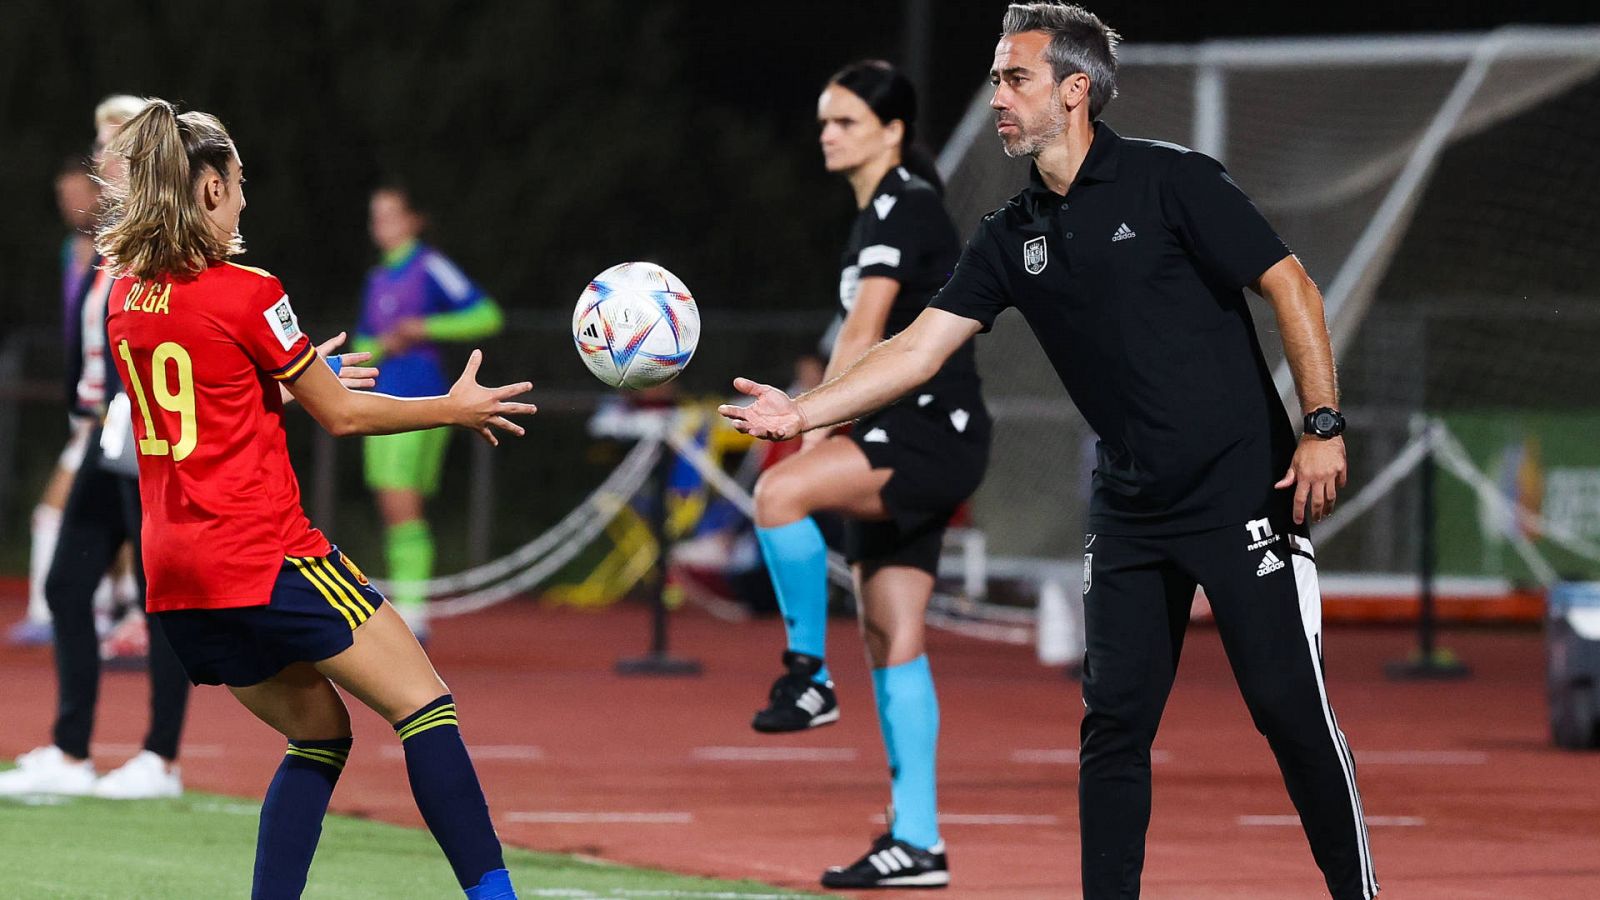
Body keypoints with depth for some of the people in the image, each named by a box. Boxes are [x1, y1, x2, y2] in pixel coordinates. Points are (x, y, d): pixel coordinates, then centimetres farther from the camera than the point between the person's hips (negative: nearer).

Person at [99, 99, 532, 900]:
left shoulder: (127, 297, 9)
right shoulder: (245, 295, -11)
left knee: (319, 732, 18)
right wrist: (453, 409, 12)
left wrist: (298, 378, 37)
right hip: (266, 558, -7)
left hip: (176, 580, 7)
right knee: (424, 706, -1)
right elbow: (342, 416, -2)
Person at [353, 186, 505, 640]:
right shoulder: (378, 279, 18)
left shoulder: (431, 269, -4)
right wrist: (380, 346, 1)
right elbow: (363, 346, 24)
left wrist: (426, 327, -15)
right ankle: (401, 608, 7)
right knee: (391, 511, 5)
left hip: (417, 398, -8)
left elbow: (486, 315, -10)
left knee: (404, 506, -15)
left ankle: (413, 613, -17)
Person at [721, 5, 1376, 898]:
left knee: (1292, 708, -6)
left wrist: (1323, 428, -15)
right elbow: (922, 346, 4)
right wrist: (804, 411, -7)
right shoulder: (1014, 236, 7)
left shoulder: (1172, 181, -10)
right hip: (1130, 508, 6)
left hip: (1243, 490, -6)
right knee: (1114, 722, 2)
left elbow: (1290, 285, -9)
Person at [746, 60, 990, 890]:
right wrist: (831, 435, 23)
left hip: (933, 438, -10)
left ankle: (808, 675, -19)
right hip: (900, 444, 10)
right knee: (892, 642, 6)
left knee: (778, 492, -31)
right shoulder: (878, 213, 18)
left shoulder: (903, 207, -11)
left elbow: (863, 334, -19)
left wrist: (814, 436, -21)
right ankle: (916, 843, 6)